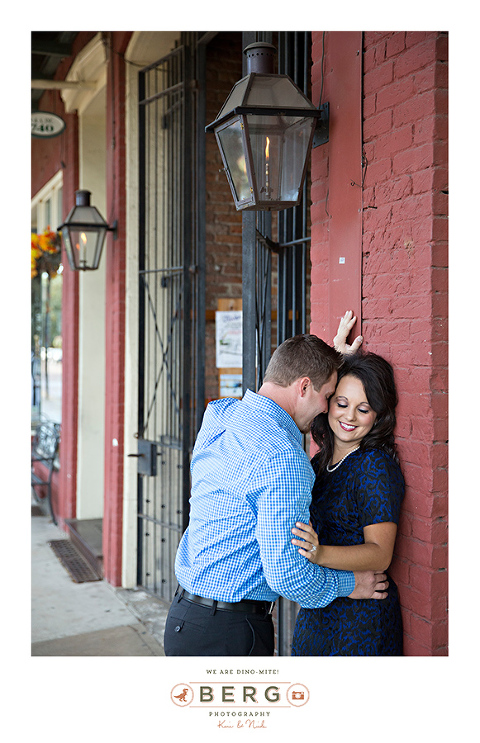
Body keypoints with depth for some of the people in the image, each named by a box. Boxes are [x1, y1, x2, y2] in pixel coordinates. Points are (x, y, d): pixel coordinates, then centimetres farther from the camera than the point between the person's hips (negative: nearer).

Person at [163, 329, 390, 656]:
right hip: (227, 634, -8)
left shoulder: (218, 415, 3)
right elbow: (287, 575, -23)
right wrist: (350, 584, -4)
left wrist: (328, 357, 23)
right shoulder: (283, 458, -23)